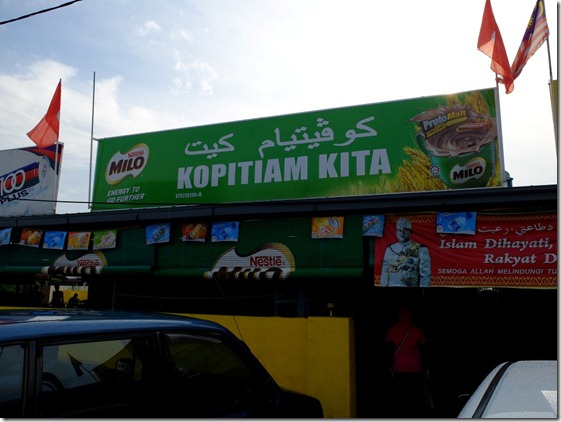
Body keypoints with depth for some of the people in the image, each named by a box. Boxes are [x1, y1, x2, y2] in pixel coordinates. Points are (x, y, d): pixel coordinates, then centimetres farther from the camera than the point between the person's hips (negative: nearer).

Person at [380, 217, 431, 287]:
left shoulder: (421, 250, -1)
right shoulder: (389, 250, 9)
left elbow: (425, 275, -4)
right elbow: (385, 274, 12)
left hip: (412, 285, -3)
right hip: (392, 285, 3)